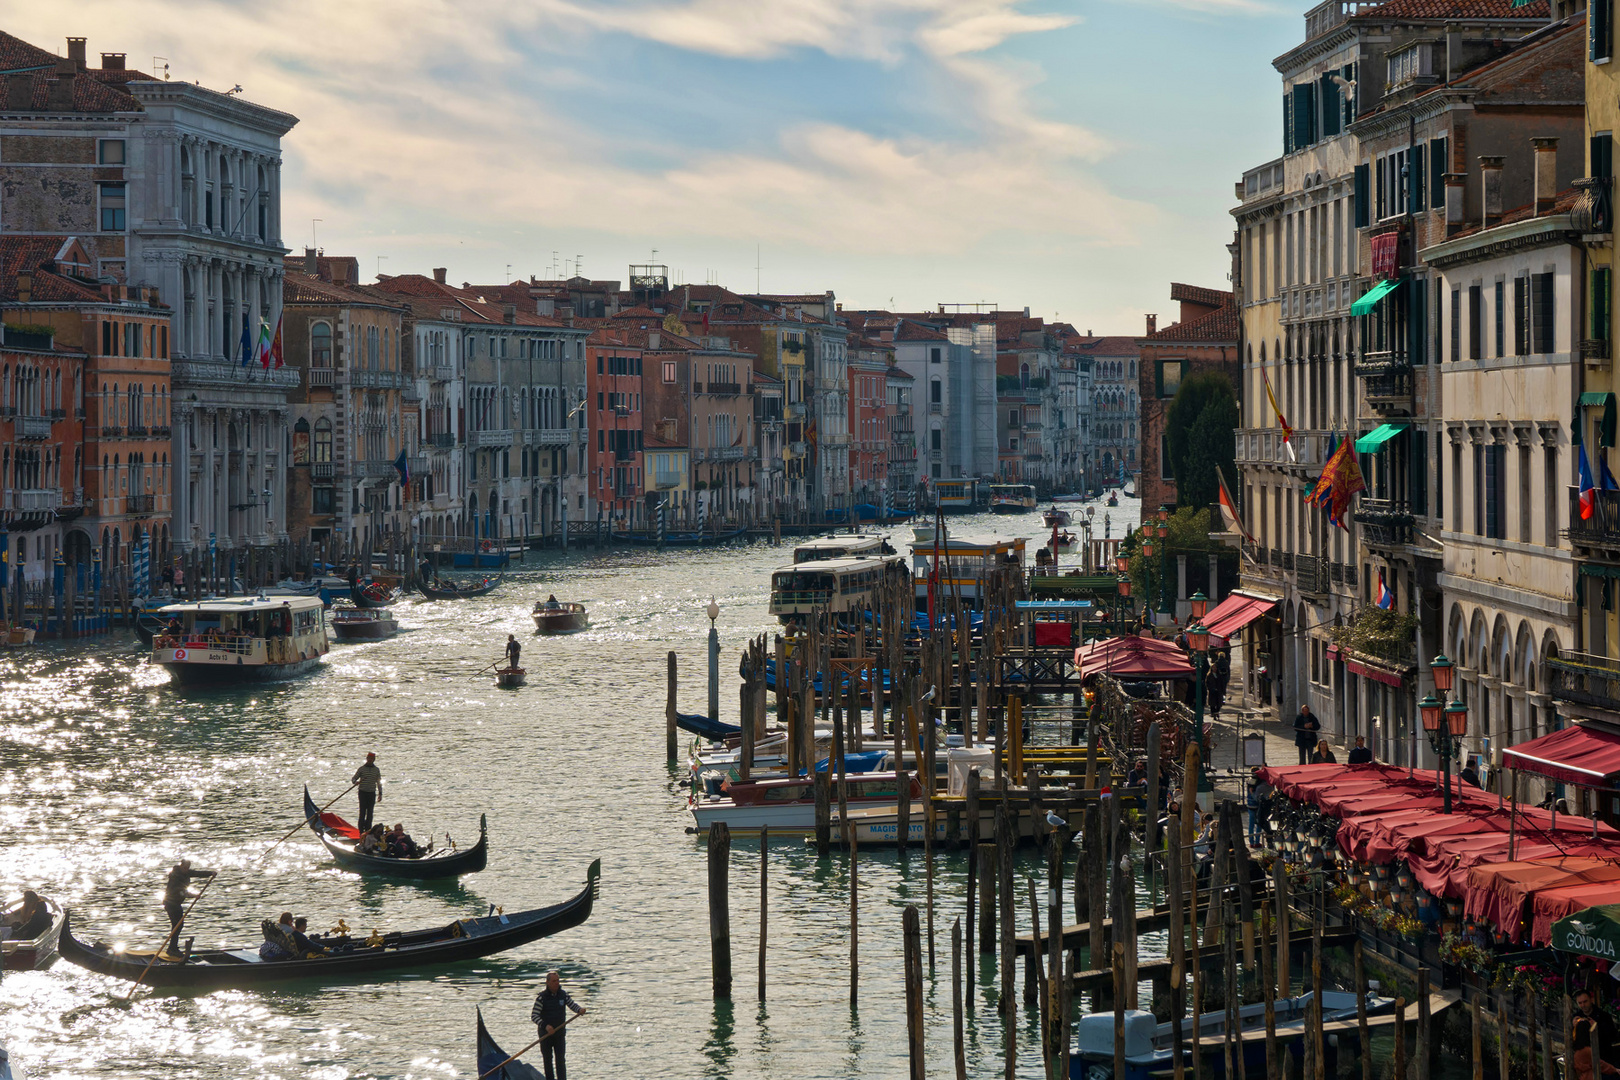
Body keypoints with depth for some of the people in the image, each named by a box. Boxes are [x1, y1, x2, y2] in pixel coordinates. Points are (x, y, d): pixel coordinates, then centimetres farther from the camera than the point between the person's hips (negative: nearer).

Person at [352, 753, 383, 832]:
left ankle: (368, 829, 5)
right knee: (363, 811, -8)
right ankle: (361, 829, -7)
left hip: (372, 793, 2)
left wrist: (380, 794, 12)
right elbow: (353, 779, 5)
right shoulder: (361, 769, 4)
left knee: (370, 812, 1)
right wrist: (355, 782, -19)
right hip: (363, 792, -2)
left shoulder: (376, 770, 11)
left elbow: (379, 783, 16)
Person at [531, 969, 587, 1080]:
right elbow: (533, 1015, -16)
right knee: (547, 1060, 7)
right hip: (545, 1033, -3)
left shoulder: (563, 994, 0)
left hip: (560, 1032, 3)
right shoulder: (541, 997, -13)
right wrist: (545, 1026, -31)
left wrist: (580, 1010, -16)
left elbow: (572, 1005, 8)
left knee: (561, 1060, -1)